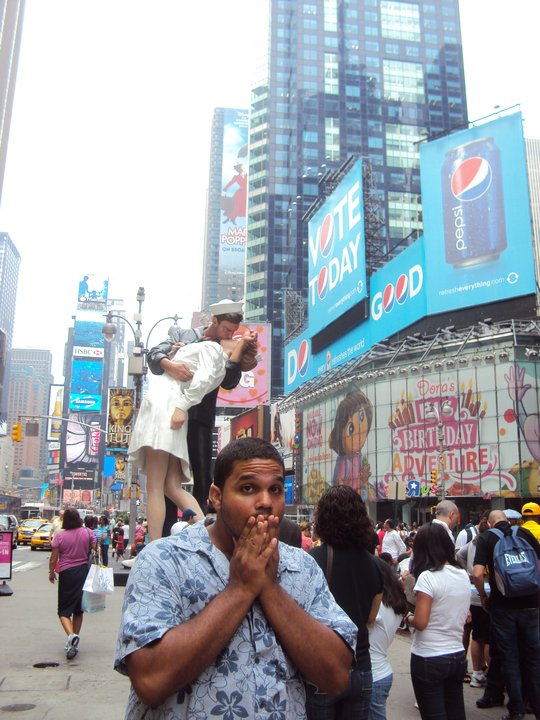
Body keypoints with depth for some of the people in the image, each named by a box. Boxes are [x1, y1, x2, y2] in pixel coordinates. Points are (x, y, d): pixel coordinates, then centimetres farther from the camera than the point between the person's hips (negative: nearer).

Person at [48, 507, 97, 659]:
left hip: (66, 574, -3)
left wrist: (51, 572, 12)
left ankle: (71, 635, -22)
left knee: (64, 610, 4)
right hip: (84, 572, 3)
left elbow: (53, 559, -5)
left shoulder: (60, 536, -10)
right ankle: (75, 640, 22)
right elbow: (95, 550, 0)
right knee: (78, 609, 17)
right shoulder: (88, 532, -4)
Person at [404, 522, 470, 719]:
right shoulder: (463, 575, 4)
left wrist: (407, 618, 0)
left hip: (429, 659, -7)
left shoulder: (427, 577, -18)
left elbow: (420, 623, -20)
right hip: (458, 656, 7)